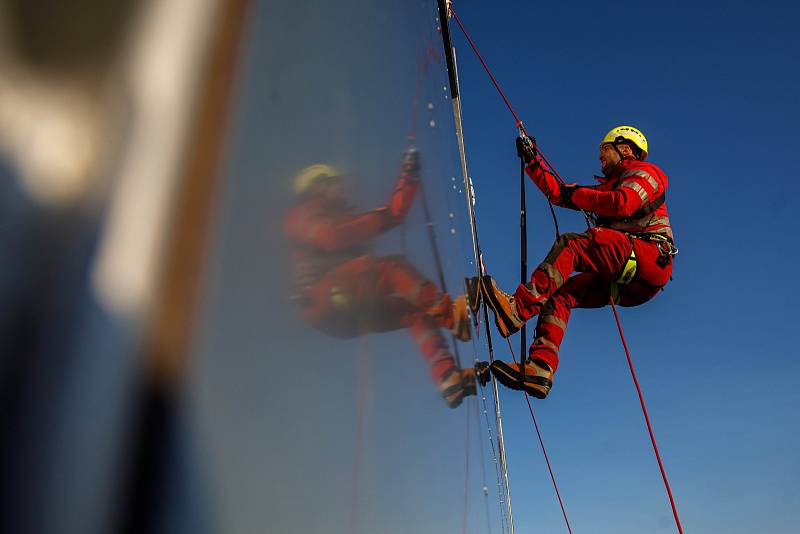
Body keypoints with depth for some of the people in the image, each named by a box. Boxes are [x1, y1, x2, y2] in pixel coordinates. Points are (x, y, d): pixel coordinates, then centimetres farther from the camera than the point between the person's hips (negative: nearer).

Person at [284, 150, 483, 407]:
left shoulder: (344, 219, 32)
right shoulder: (302, 214, 9)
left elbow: (393, 214, 26)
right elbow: (332, 237, -15)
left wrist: (409, 176, 20)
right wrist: (375, 219, -7)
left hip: (348, 312, 8)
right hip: (323, 300, -8)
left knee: (418, 311, -10)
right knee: (388, 266, -29)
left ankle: (447, 378, -26)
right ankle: (451, 312, -42)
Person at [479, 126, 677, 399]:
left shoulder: (644, 172, 9)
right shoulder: (607, 188, 34)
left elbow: (623, 204, -14)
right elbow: (556, 192, 31)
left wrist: (577, 194, -2)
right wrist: (533, 161, 27)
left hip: (648, 256, -8)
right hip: (623, 282, 8)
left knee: (569, 244, -25)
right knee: (559, 292, -10)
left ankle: (519, 307, -41)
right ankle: (539, 368, -23)